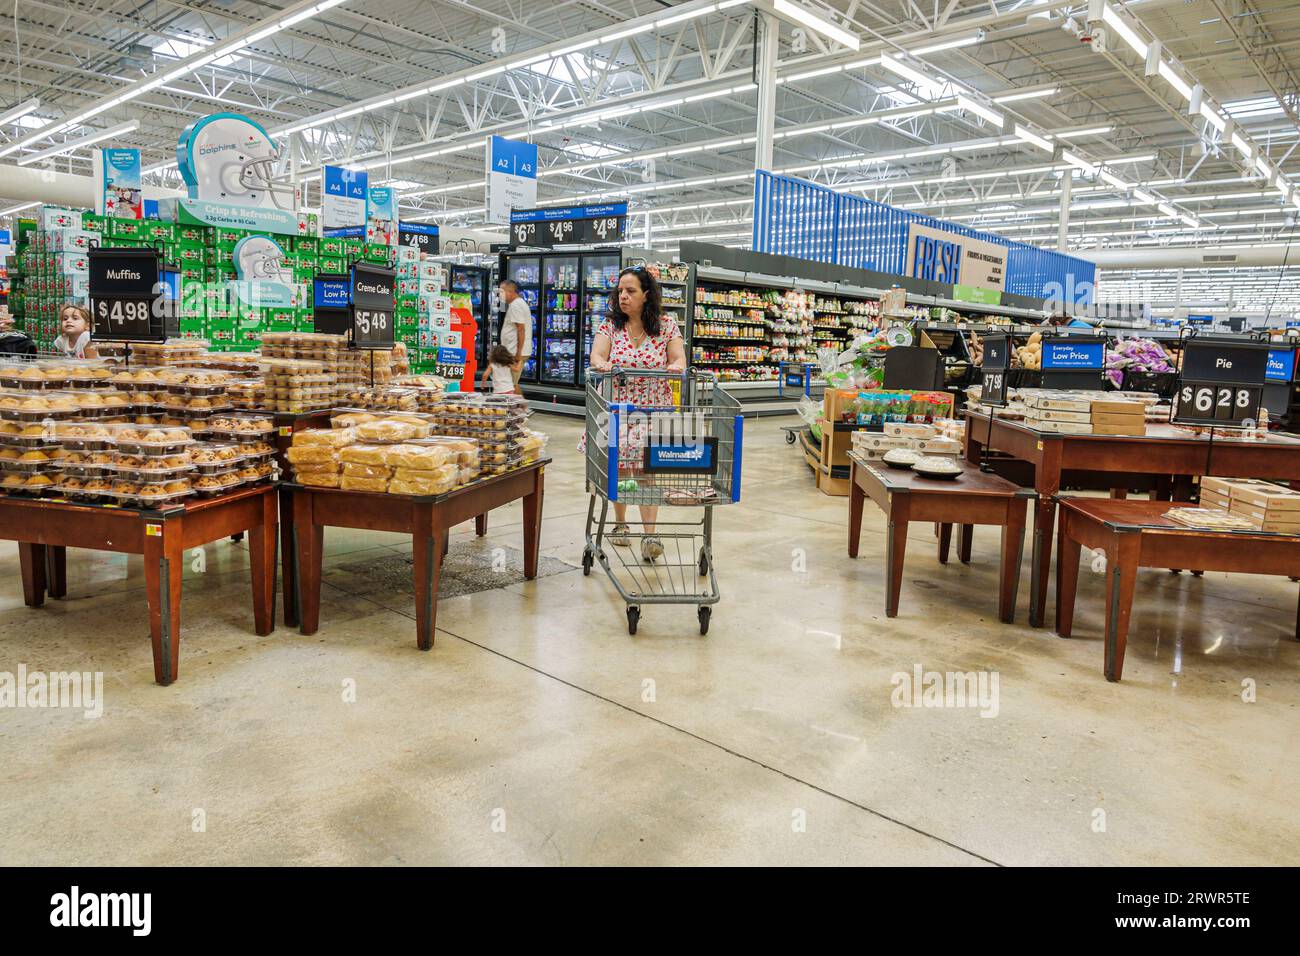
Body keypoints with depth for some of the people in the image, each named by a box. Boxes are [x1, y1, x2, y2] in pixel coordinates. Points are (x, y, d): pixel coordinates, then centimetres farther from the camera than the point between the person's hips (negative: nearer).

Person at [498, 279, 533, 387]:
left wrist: (518, 352, -22)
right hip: (514, 351, 10)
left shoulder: (515, 305, -13)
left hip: (516, 353, -10)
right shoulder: (518, 303, 19)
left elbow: (521, 329, -20)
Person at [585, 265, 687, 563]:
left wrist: (676, 365, -26)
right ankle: (620, 524, 29)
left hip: (652, 409, -1)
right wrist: (601, 363, -33)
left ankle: (649, 534, -6)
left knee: (646, 469, -9)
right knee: (619, 466, 9)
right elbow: (596, 356, -9)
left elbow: (679, 360, -2)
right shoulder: (610, 325, 3)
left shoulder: (666, 326, 2)